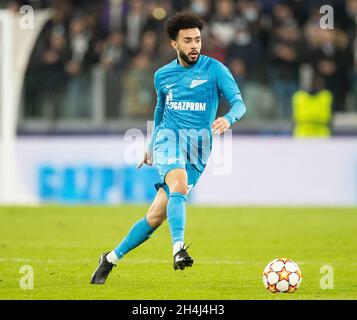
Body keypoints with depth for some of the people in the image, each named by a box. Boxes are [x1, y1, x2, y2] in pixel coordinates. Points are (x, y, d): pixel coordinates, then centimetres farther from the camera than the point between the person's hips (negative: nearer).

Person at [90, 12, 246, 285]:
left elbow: (239, 103, -9)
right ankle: (179, 249, -47)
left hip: (198, 149, -1)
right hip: (169, 136, 1)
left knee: (157, 215, -2)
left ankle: (111, 259, 13)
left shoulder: (214, 69, 0)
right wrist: (151, 147, 33)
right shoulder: (163, 75, 11)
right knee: (179, 185, -33)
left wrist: (228, 119, -32)